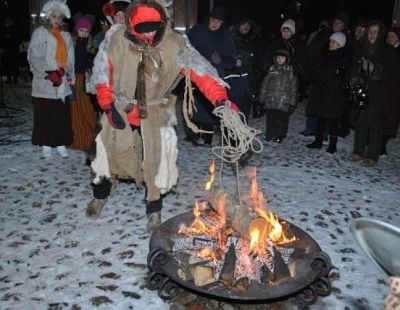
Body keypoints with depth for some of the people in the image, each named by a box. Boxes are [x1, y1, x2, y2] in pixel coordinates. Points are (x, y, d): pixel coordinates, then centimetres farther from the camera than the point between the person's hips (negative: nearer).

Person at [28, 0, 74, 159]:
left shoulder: (66, 36, 14)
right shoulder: (39, 33, 3)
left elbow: (70, 59, 8)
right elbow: (35, 58, -6)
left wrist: (62, 71, -11)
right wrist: (50, 74, -17)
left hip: (62, 84, 3)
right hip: (44, 84, -3)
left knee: (63, 115, 4)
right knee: (44, 115, 0)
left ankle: (61, 144, 13)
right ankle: (46, 145, 9)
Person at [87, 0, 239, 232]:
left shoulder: (175, 44, -18)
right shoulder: (116, 38, -16)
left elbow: (201, 71, -25)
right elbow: (102, 72, -6)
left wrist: (220, 98, -39)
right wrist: (108, 106, -10)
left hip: (156, 112, -1)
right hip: (121, 108, 1)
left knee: (156, 158, -1)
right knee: (112, 151, 11)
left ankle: (154, 209, 21)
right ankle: (102, 193, 42)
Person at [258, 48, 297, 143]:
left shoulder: (291, 71, 5)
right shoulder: (272, 69, 9)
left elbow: (293, 87, 5)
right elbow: (265, 83, 13)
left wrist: (292, 102, 0)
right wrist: (261, 97, 9)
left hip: (284, 101, -2)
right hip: (271, 99, 2)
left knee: (282, 119, 0)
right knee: (270, 118, 6)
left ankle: (279, 136, 13)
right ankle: (269, 135, 20)